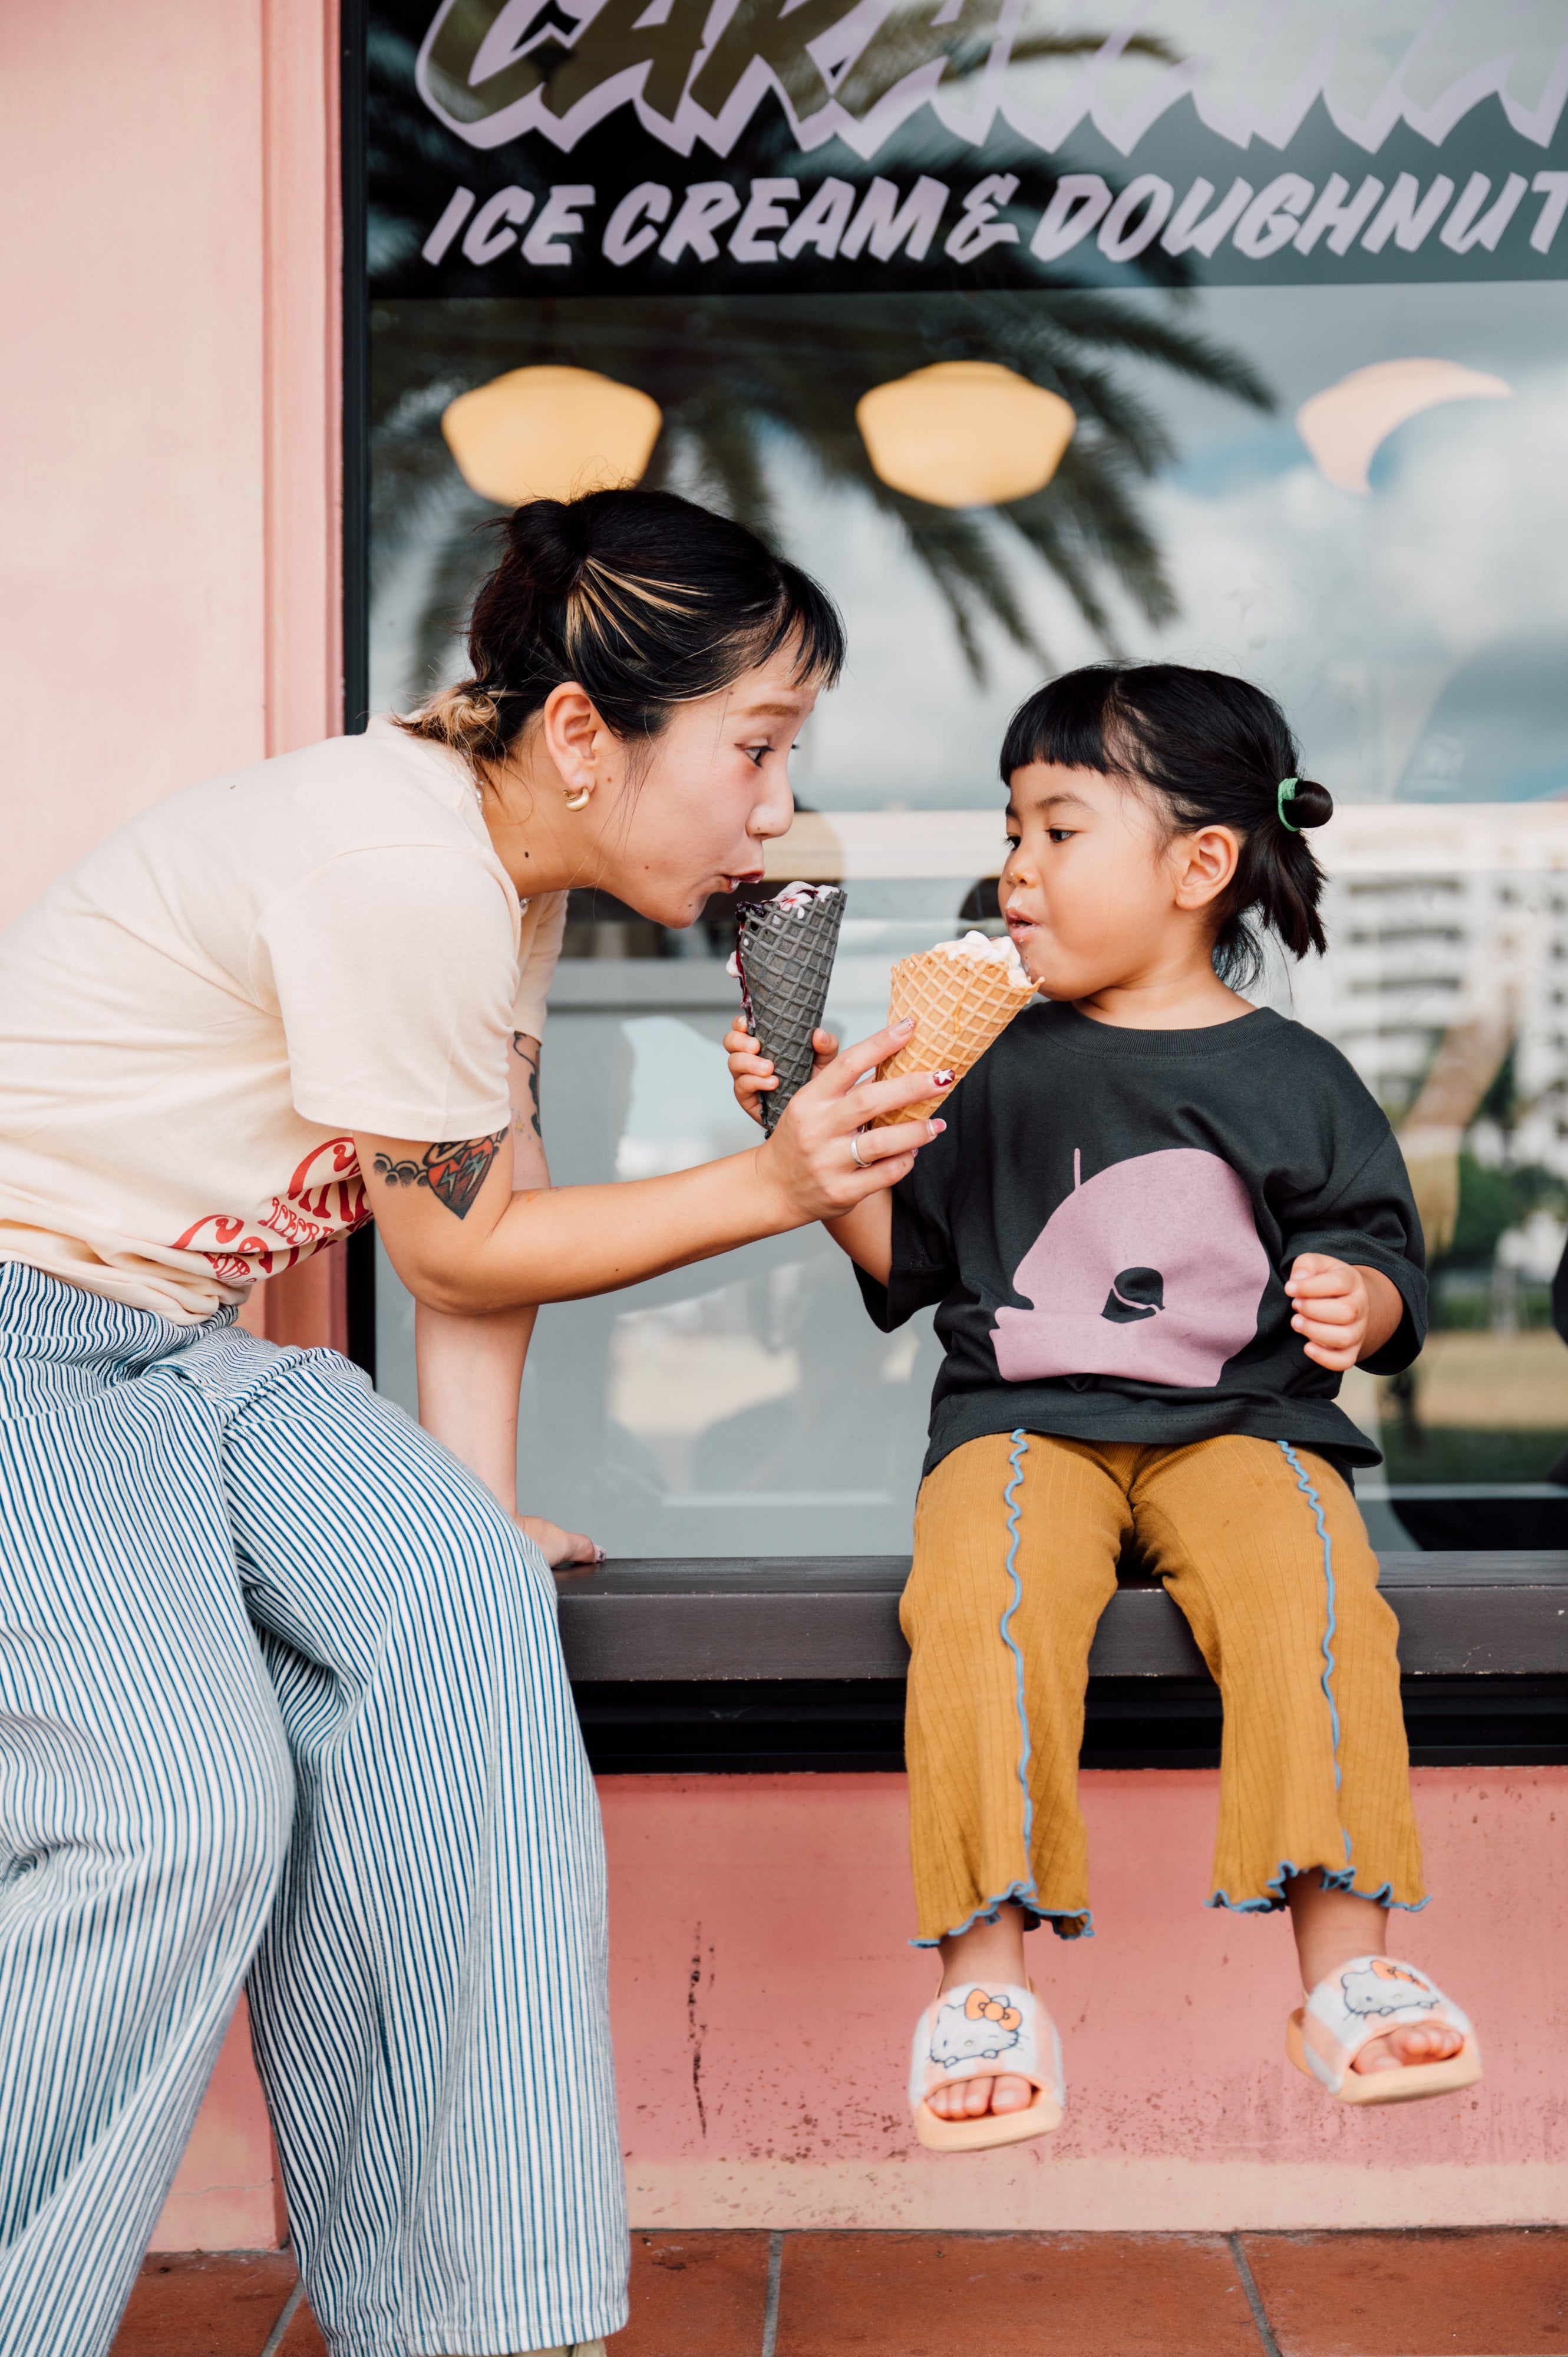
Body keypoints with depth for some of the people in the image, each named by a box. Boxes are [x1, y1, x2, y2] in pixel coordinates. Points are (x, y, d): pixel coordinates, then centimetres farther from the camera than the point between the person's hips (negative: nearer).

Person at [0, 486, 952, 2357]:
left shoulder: (505, 861, 4)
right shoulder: (402, 870, -25)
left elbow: (469, 1234, 7)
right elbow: (460, 1251, -13)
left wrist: (470, 1513, 3)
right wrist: (773, 1185, -10)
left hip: (166, 1339, 8)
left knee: (447, 1599, -11)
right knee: (188, 1799, -23)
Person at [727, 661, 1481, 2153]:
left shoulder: (1293, 1081, 8)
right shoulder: (997, 1068, 12)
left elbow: (1376, 1260, 11)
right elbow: (904, 1256, 14)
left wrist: (1360, 1300, -11)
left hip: (1241, 1423, 0)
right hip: (1027, 1423, 1)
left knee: (1312, 1594, -31)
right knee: (980, 1599, -31)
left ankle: (1347, 1969, -22)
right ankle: (984, 1974, -22)